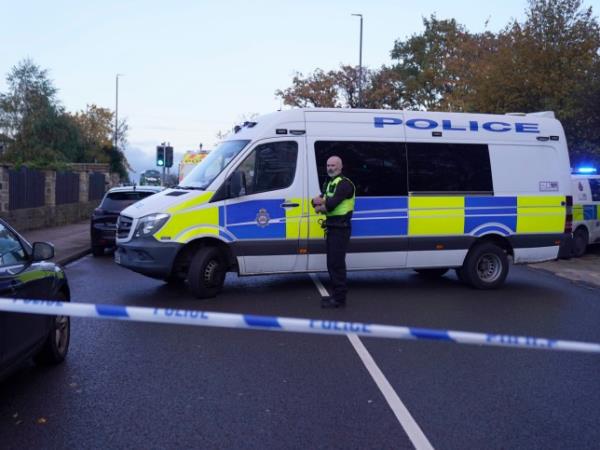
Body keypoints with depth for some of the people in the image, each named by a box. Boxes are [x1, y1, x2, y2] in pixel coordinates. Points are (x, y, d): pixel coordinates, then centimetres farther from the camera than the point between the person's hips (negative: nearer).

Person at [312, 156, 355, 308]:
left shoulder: (344, 183, -12)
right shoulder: (329, 183, 20)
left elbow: (332, 204, -23)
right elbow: (315, 200, 13)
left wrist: (320, 205, -3)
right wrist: (323, 202, -10)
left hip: (340, 228, -10)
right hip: (332, 227, 10)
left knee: (336, 263, -10)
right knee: (332, 263, 14)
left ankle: (339, 299, -6)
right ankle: (336, 294, 23)